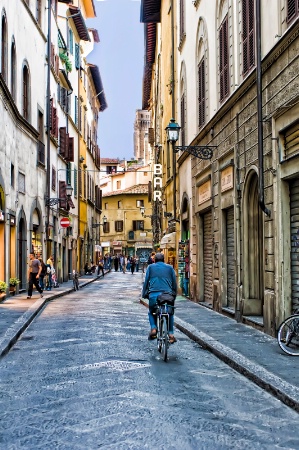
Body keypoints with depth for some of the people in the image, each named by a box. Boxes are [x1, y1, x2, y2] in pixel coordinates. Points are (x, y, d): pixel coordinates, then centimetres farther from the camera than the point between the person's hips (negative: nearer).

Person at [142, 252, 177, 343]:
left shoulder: (150, 267, 14)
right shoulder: (170, 268, 16)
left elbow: (146, 282, 11)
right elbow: (174, 283, 16)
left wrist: (144, 294, 17)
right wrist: (174, 295, 26)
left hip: (153, 295, -1)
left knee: (151, 313, 25)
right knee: (170, 314, 24)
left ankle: (153, 328, 2)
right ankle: (171, 334, 12)